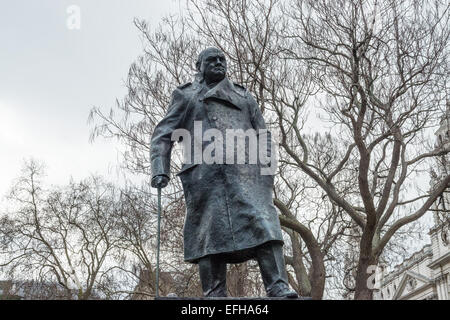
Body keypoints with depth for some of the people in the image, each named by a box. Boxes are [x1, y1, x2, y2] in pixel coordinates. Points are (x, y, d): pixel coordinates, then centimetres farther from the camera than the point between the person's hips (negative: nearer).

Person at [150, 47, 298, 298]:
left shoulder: (244, 96, 28)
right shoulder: (186, 96, 22)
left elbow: (263, 136, 21)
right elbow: (163, 135, 13)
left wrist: (267, 170, 5)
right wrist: (160, 170, -3)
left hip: (245, 170, 1)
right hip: (204, 172, -1)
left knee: (262, 222, -15)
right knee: (209, 231, -8)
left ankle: (278, 287, -21)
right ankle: (214, 295, -6)